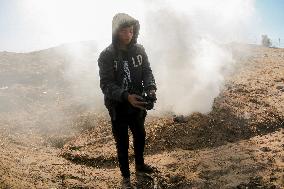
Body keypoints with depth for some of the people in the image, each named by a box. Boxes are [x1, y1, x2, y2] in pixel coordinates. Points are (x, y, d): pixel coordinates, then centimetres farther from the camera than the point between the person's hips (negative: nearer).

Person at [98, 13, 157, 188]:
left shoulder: (139, 50, -5)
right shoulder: (107, 55, -18)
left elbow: (147, 72, -1)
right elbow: (106, 84, -22)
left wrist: (151, 88, -22)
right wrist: (126, 96, -37)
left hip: (137, 104, 5)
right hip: (118, 107, -4)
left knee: (140, 136, 23)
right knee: (122, 143, 10)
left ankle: (140, 164, 49)